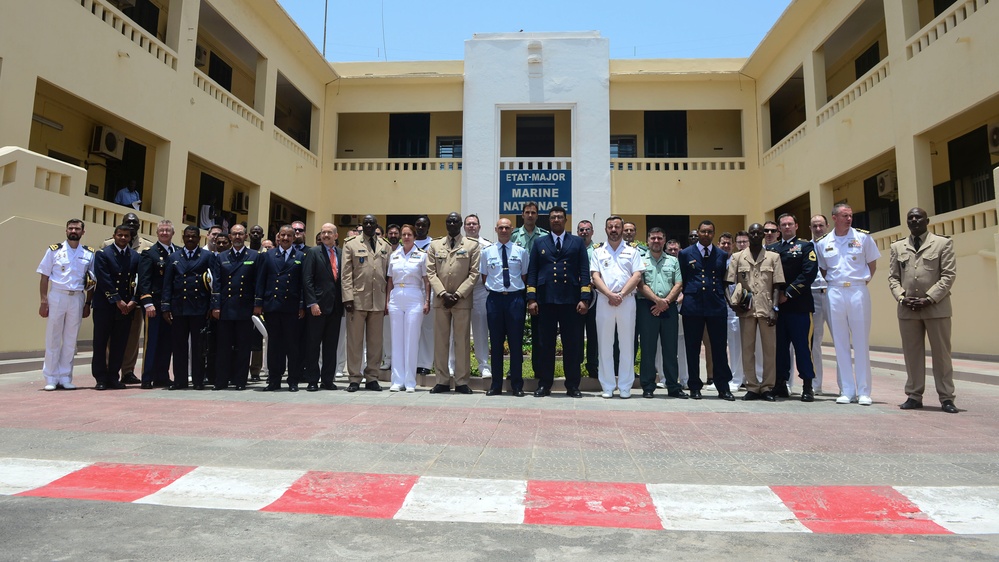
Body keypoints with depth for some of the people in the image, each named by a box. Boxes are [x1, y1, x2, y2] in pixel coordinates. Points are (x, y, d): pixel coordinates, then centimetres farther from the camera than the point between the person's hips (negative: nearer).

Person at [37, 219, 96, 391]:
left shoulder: (89, 254, 7)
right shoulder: (54, 250, 3)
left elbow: (92, 281, 9)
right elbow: (44, 277, 1)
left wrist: (88, 303, 4)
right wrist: (43, 301, -6)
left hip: (77, 298, 2)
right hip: (56, 296, -1)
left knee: (71, 340, 7)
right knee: (53, 339, 3)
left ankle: (65, 377, 15)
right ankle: (51, 378, 11)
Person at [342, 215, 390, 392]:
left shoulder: (384, 246, 14)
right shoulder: (351, 244, 6)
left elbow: (388, 273, 12)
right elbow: (346, 273, 0)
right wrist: (348, 297, -9)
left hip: (378, 300, 3)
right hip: (357, 298, -3)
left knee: (376, 341, 6)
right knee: (355, 340, 1)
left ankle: (372, 377, 15)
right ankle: (355, 378, 8)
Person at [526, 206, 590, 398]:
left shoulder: (577, 242, 11)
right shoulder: (539, 243, 13)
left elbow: (584, 271, 5)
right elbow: (532, 272, 8)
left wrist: (584, 298, -5)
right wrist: (531, 299, -2)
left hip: (570, 300, 0)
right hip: (545, 301, 1)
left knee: (572, 344, 3)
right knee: (545, 344, 4)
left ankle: (573, 385, 12)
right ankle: (544, 384, 13)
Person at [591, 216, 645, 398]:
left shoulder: (632, 252, 10)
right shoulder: (598, 252, 12)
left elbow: (637, 276, 0)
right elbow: (595, 276, 2)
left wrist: (621, 294, -12)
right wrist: (610, 295, -12)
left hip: (627, 301, 0)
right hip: (604, 301, 1)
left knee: (627, 344, 2)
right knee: (605, 344, 2)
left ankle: (625, 386, 9)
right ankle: (607, 386, 9)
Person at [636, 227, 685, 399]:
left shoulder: (673, 261, 15)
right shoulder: (641, 260, 6)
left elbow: (678, 285, 6)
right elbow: (641, 285, -4)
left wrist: (666, 301, -7)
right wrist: (657, 300, -13)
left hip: (669, 307, 3)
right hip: (647, 307, -2)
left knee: (670, 348, 5)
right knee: (648, 348, 0)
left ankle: (673, 387, 13)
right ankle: (648, 387, 5)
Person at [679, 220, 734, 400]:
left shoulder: (722, 255, 12)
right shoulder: (686, 253, 7)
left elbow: (724, 280, 14)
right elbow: (682, 280, 8)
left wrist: (721, 298, 6)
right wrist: (687, 296, 3)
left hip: (716, 306, 1)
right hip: (693, 306, -1)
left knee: (719, 348, 3)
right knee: (692, 349, 3)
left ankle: (723, 387, 12)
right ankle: (695, 387, 13)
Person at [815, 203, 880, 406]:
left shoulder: (863, 237, 1)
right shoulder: (823, 243, 6)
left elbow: (872, 265, 8)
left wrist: (861, 283, 3)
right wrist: (832, 285, 7)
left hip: (858, 292, -2)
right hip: (835, 293, 2)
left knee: (861, 342, 1)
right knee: (840, 343, 4)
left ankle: (864, 392, 7)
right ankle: (847, 391, 12)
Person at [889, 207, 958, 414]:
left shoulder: (943, 243, 4)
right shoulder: (897, 247, 14)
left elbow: (949, 275, -3)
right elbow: (893, 277, 11)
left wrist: (929, 298, -13)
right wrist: (901, 297, -6)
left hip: (936, 307, -3)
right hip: (907, 309, 3)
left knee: (941, 353, 2)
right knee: (912, 354, 6)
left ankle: (946, 397, 10)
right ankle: (914, 396, 13)